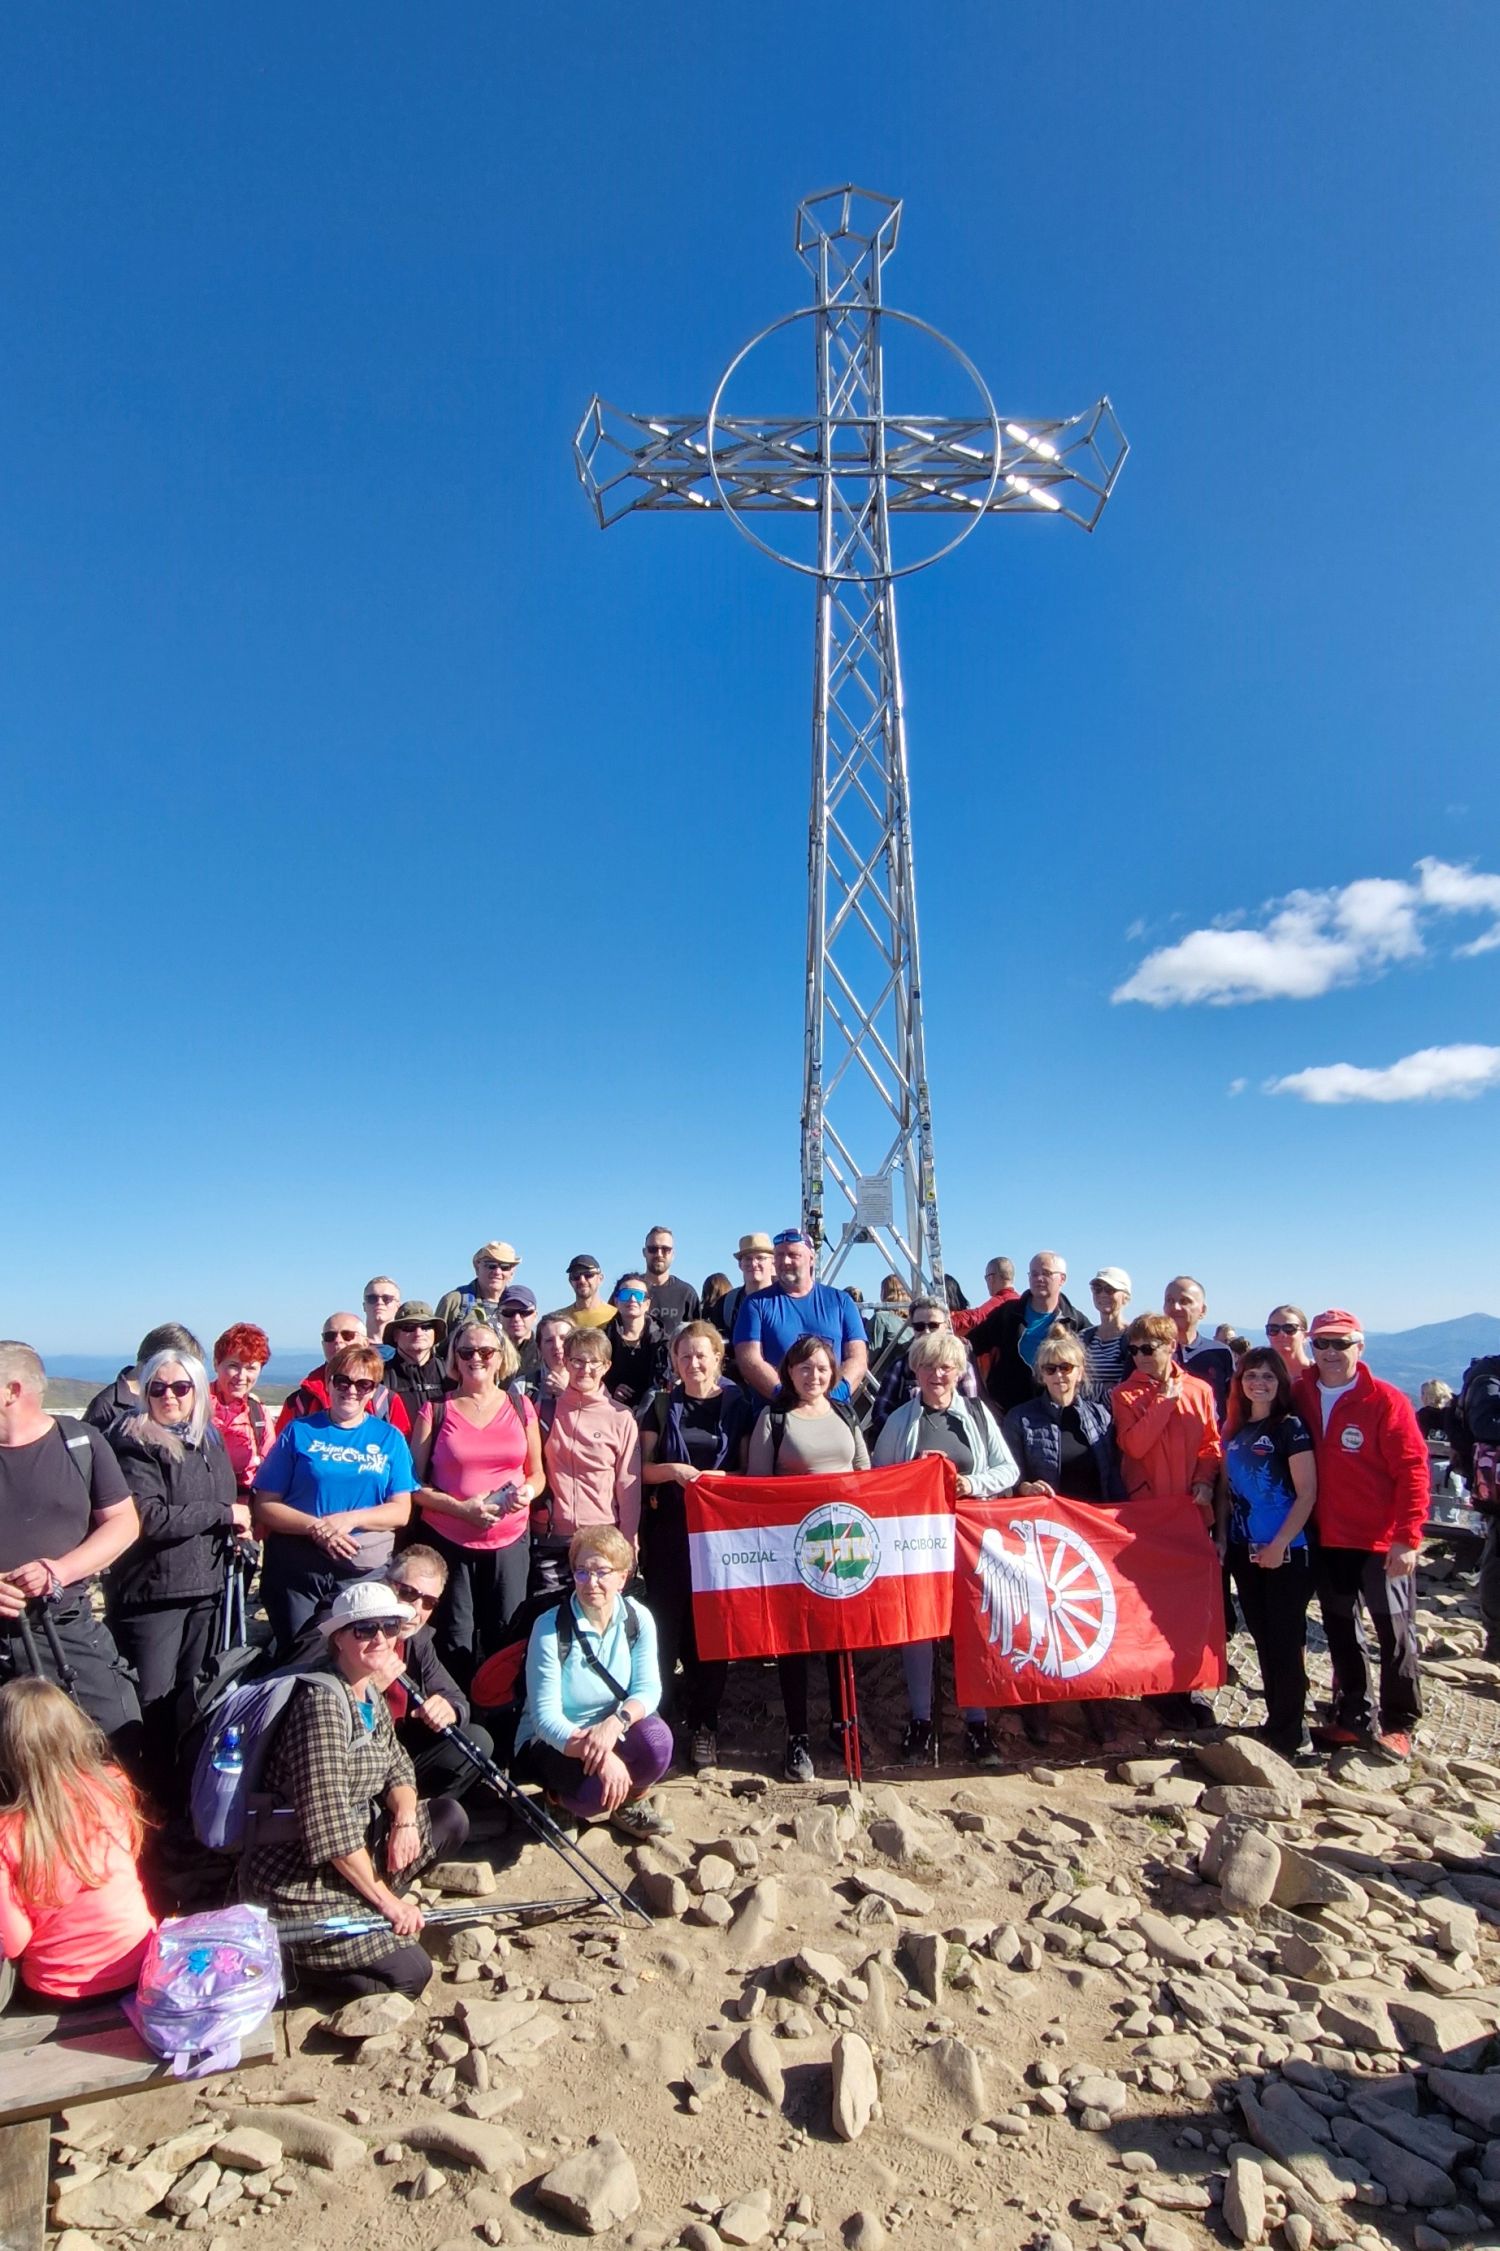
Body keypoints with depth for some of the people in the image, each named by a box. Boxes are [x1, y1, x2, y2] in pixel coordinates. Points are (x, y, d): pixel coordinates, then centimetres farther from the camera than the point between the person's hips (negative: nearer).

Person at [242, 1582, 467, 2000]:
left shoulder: (372, 1697, 5)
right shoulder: (322, 1701, -23)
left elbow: (397, 1768, 13)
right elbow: (330, 1830, -26)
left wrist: (405, 1818, -9)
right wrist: (386, 1898, -18)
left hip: (353, 1856, 9)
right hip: (296, 1882, -9)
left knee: (450, 1817, 1)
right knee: (408, 1972, -13)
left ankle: (363, 1912, 5)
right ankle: (285, 1949, 2)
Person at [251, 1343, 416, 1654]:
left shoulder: (390, 1438, 5)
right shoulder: (299, 1431, 2)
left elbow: (401, 1511, -1)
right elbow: (265, 1505, -2)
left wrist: (350, 1518, -17)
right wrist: (315, 1527, -17)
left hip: (366, 1572, 1)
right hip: (296, 1570, 0)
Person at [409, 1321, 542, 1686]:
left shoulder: (521, 1407, 7)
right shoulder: (437, 1410, 1)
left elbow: (537, 1473, 15)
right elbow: (414, 1484, -1)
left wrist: (527, 1491, -8)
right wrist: (461, 1508, -15)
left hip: (510, 1540, 2)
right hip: (448, 1542, -2)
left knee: (506, 1638, 6)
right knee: (454, 1642, 3)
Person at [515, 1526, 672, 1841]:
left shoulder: (638, 1619, -8)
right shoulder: (550, 1628, -19)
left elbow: (648, 1689, -11)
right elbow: (545, 1715, -21)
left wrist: (616, 1721, -34)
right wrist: (599, 1756, -35)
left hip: (612, 1733, 3)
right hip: (554, 1741, -3)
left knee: (655, 1738, -29)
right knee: (596, 1789, -32)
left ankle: (630, 1802, 4)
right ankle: (562, 1795, 5)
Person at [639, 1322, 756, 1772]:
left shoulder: (737, 1406, 4)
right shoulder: (663, 1405, 6)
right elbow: (643, 1468, 5)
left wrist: (719, 1476, -15)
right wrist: (674, 1470, -14)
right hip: (668, 1528, 0)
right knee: (667, 1620, 0)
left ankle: (703, 1724, 15)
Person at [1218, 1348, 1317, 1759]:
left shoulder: (1291, 1427, -8)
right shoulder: (1233, 1428, 8)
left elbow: (1307, 1493, -12)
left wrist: (1280, 1544, -16)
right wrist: (1222, 1537, 5)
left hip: (1286, 1552, -6)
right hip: (1244, 1552, 6)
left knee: (1285, 1640, 0)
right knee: (1262, 1638, 12)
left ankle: (1291, 1734, 10)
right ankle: (1276, 1721, 24)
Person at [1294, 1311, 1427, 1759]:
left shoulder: (1386, 1401, -12)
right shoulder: (1299, 1396, 2)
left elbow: (1413, 1471, -13)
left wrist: (1406, 1538, -17)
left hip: (1381, 1543, -5)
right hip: (1327, 1541, 5)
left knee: (1395, 1633, 6)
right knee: (1340, 1633, 14)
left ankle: (1398, 1724, 20)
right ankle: (1354, 1718, 26)